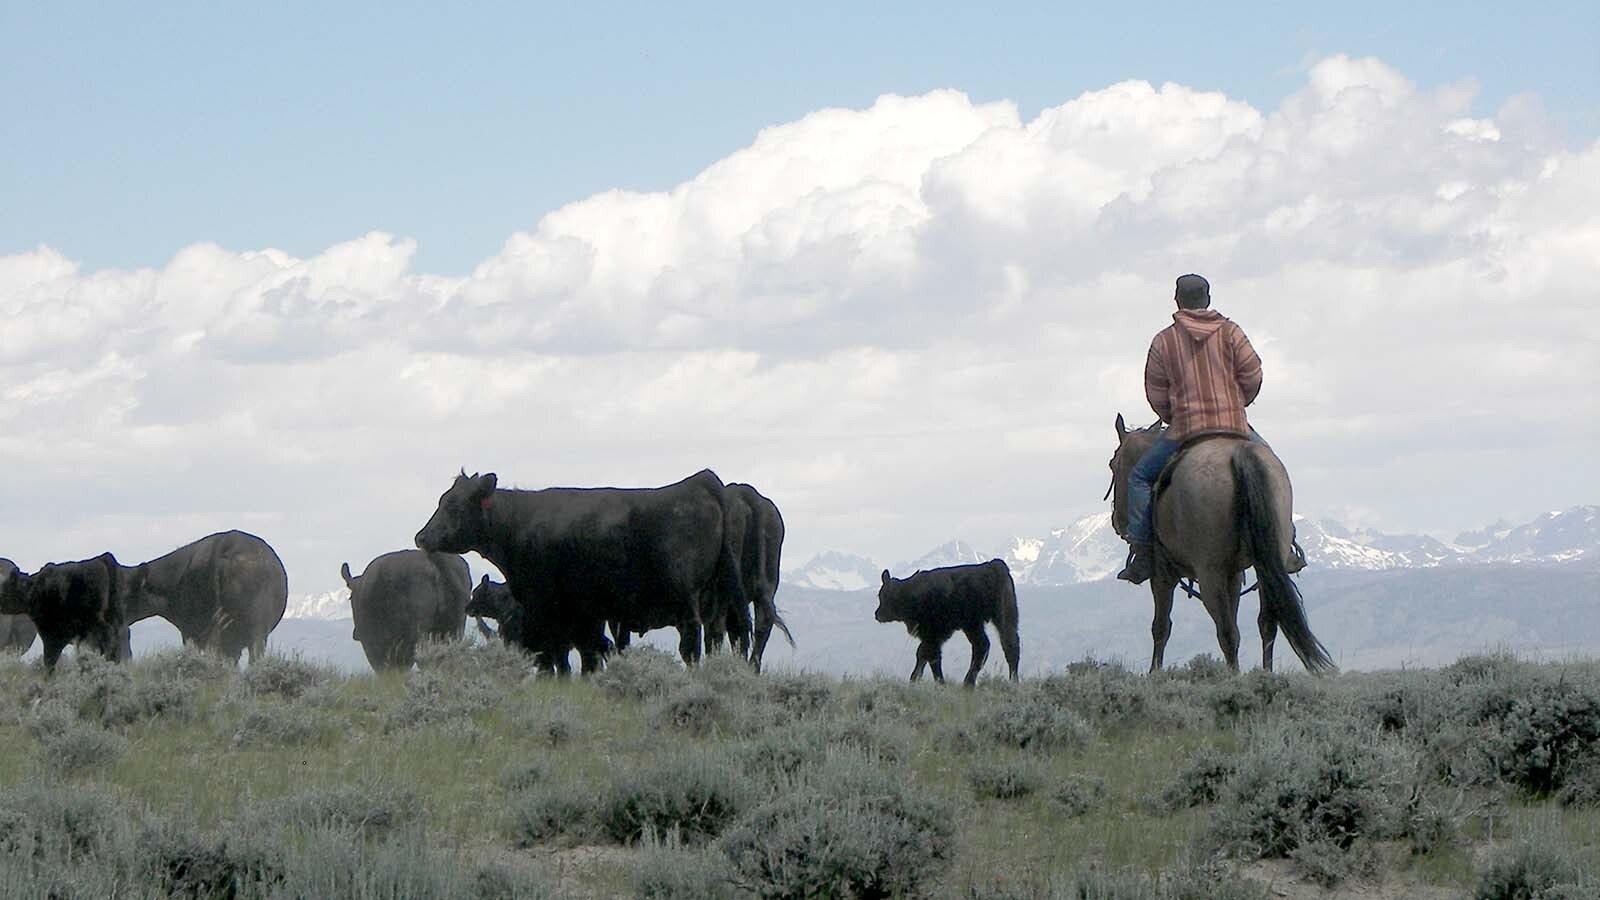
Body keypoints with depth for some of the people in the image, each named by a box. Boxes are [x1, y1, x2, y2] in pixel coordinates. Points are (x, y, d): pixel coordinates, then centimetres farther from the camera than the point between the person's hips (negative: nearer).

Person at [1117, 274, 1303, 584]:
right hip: (1235, 426, 1)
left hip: (1185, 430, -1)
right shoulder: (1230, 331, 4)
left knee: (1140, 477, 14)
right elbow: (1252, 375, 1)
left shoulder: (1164, 341, 2)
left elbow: (1156, 394, 3)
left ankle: (1141, 553, 0)